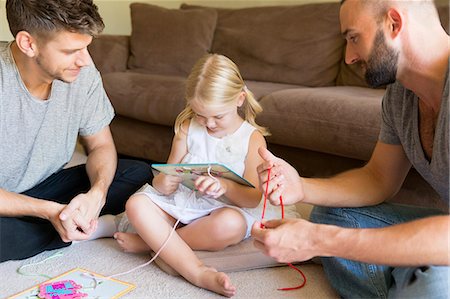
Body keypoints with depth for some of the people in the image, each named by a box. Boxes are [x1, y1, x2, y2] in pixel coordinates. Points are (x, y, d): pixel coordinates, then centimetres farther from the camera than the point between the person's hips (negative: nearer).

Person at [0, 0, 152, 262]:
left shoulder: (82, 73, -14)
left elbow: (101, 146, -3)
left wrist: (97, 193, -23)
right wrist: (50, 211, -32)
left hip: (47, 186, 4)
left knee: (139, 173, -11)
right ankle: (93, 229, -14)